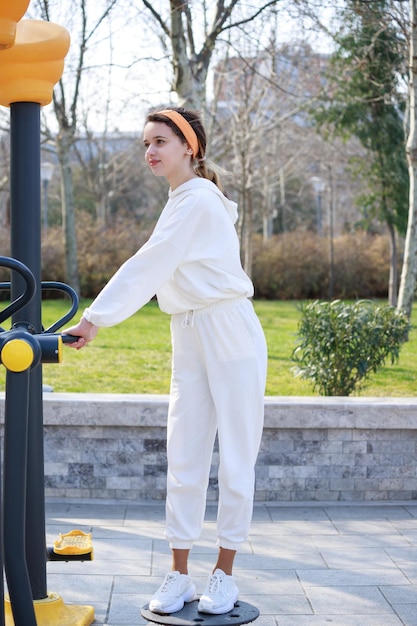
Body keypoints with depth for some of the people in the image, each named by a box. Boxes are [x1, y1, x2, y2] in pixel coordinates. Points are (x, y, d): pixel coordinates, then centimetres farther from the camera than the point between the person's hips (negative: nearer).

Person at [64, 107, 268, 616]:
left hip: (231, 337, -8)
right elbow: (152, 272, 15)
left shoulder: (197, 202, -14)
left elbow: (147, 267, -19)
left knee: (235, 458, 1)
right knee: (183, 458, 5)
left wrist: (96, 320, -20)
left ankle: (224, 574, 11)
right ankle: (179, 575, 12)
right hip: (190, 341, 9)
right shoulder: (182, 201, 15)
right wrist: (97, 317, 9)